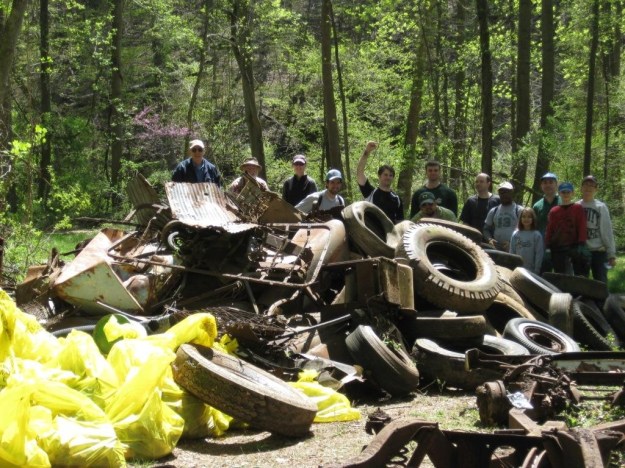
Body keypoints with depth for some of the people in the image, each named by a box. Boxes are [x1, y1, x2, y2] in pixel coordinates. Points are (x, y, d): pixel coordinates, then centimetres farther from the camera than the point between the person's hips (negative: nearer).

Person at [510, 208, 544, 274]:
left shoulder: (537, 235, -4)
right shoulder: (515, 234, 5)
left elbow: (539, 254, -5)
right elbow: (512, 252, 7)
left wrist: (536, 271, -9)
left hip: (531, 271, -3)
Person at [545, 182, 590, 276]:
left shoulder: (578, 208, 4)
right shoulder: (553, 211, 11)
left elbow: (582, 228, -2)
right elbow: (549, 230, 10)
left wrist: (581, 244, -11)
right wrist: (548, 246, 3)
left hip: (574, 246, -3)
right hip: (558, 248, 3)